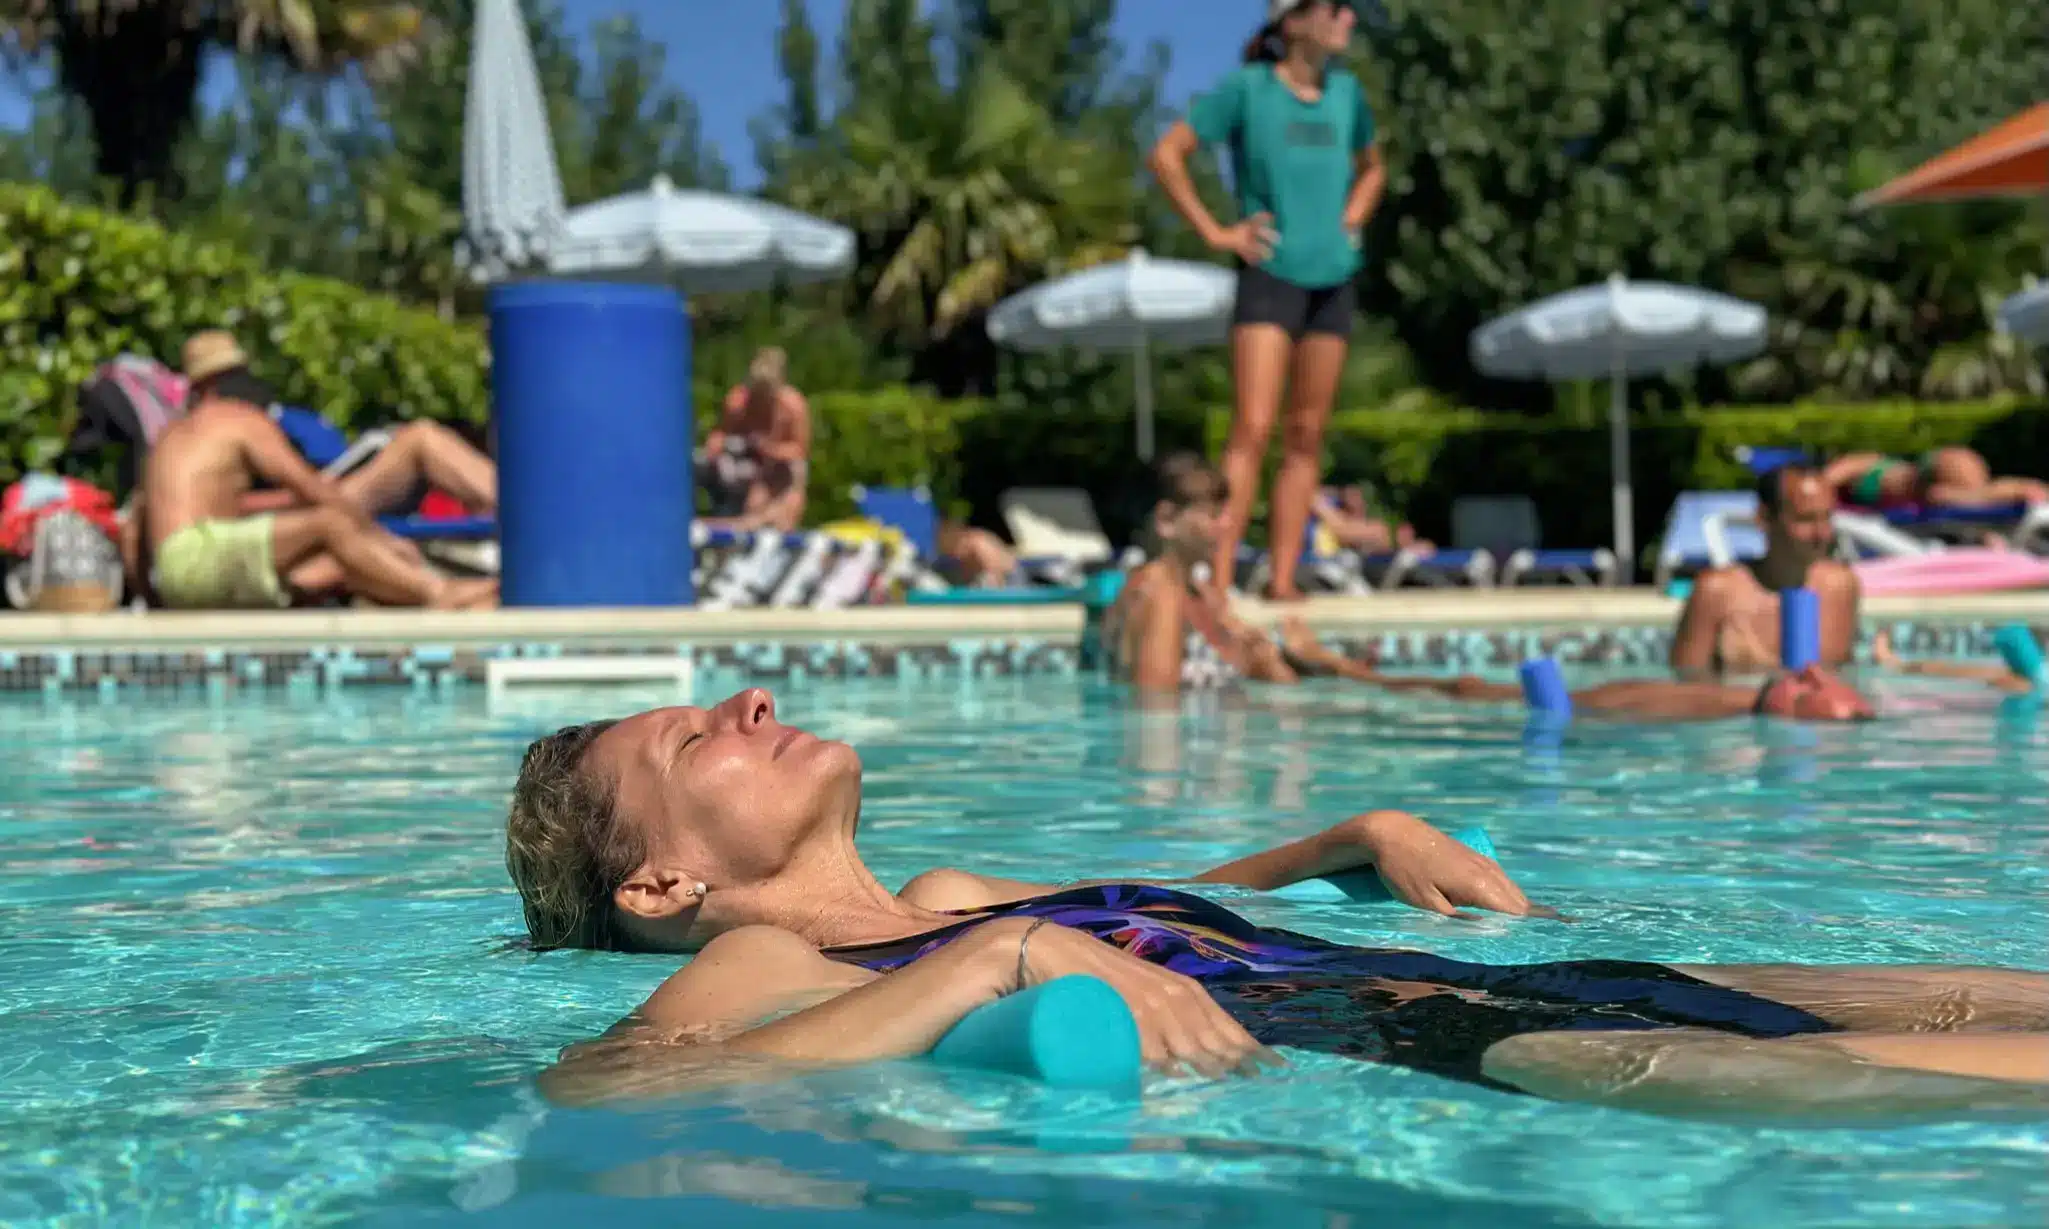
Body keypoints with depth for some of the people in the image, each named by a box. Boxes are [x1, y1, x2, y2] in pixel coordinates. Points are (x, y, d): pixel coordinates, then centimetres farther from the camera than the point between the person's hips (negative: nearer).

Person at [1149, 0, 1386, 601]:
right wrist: (1214, 232, -7)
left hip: (1333, 281, 5)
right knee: (1253, 428, -14)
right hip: (1270, 276, -5)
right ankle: (1219, 580, -13)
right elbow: (1167, 155, -3)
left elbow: (1372, 169, 28)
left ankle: (1282, 580, 9)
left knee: (1306, 436, 4)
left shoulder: (1347, 91, 11)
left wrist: (1350, 223, 11)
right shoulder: (1246, 88, -5)